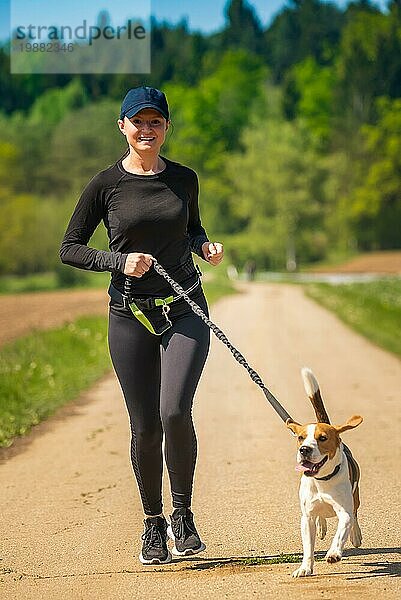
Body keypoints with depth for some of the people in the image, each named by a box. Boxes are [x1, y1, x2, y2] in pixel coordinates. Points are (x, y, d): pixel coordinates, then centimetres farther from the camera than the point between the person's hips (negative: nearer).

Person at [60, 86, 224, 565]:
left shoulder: (184, 179, 6)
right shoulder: (106, 184, -2)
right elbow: (69, 249, -1)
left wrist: (206, 246, 1)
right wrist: (120, 261, -16)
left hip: (185, 310, 1)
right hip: (130, 315, -1)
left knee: (175, 412, -18)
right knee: (145, 427, 2)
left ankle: (183, 513, 3)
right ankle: (153, 524, 23)